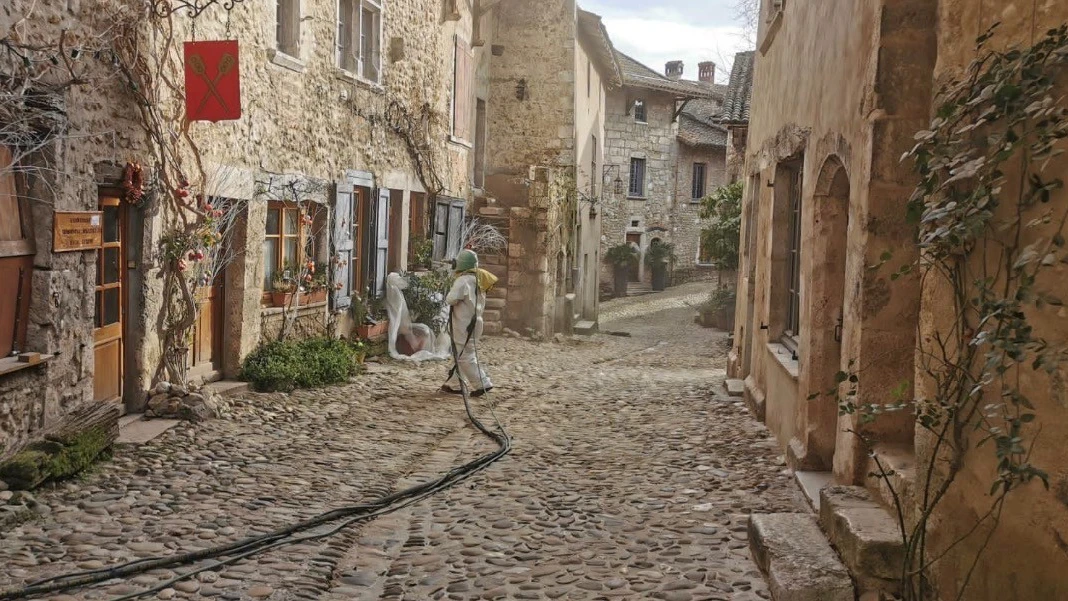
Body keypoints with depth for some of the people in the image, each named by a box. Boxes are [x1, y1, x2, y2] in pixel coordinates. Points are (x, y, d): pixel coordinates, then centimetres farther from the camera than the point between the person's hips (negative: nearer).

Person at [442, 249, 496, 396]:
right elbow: (481, 303, 19)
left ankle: (482, 384, -4)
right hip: (475, 321, 9)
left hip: (464, 324, -9)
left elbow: (452, 299, -28)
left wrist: (448, 297, -8)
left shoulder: (463, 280, -18)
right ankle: (454, 384, 24)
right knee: (461, 355, 17)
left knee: (465, 356, -4)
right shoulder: (478, 279, 10)